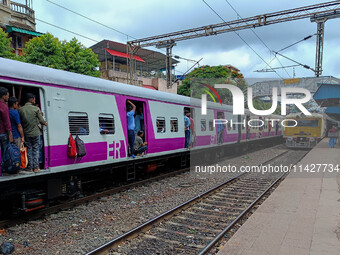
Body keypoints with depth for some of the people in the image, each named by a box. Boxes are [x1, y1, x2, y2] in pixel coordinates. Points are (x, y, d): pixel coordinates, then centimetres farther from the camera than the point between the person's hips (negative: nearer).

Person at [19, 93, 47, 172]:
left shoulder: (21, 109, -1)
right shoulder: (36, 109, -9)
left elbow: (20, 122, 5)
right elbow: (41, 120, -7)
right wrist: (45, 123, 14)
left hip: (26, 134, 3)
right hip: (35, 133, -2)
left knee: (29, 150, 11)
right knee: (36, 150, 6)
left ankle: (30, 167, 14)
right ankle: (36, 167, 8)